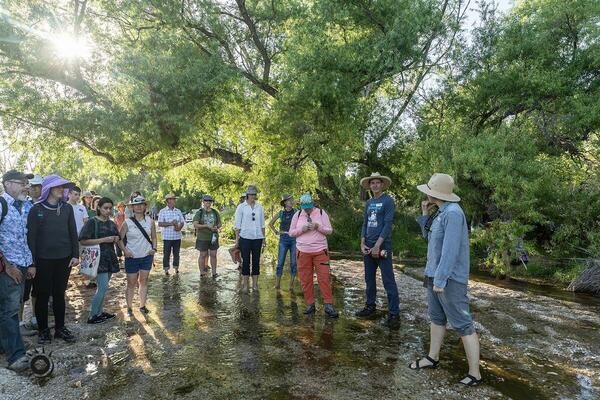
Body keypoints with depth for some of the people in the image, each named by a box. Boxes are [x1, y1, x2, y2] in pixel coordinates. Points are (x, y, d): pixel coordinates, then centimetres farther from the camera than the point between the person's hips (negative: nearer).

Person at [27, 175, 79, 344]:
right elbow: (31, 236, -4)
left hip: (64, 258, 2)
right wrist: (33, 261, -8)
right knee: (43, 295, 6)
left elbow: (73, 233, 6)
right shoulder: (36, 209, -3)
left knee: (59, 294, 12)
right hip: (43, 260, -2)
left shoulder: (67, 208, 5)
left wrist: (75, 254, 0)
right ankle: (43, 330, 21)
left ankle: (60, 328, 23)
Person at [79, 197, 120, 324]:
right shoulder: (92, 222, -7)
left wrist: (116, 239, 1)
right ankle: (92, 316, 3)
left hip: (110, 258, 7)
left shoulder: (111, 224, 13)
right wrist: (104, 240, -19)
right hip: (98, 258, -7)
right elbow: (83, 241, -15)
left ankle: (99, 312, 24)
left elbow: (117, 239, 25)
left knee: (102, 287, 13)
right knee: (103, 287, -10)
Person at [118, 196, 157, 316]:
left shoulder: (150, 221, 0)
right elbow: (119, 239, -1)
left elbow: (154, 237, 10)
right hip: (132, 257, -2)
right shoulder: (127, 222, -7)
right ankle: (129, 307, 18)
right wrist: (125, 250, -14)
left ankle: (142, 305, 23)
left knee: (143, 281, 11)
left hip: (147, 256, 2)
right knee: (131, 283, 5)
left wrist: (154, 248, -3)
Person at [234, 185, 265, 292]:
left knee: (256, 260, 6)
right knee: (246, 261, 2)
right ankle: (245, 284, 11)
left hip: (257, 238, 3)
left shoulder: (259, 207, 8)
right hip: (245, 237, -3)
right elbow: (237, 224, 0)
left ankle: (255, 284, 15)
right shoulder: (241, 207, 0)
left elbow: (262, 223, 13)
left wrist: (263, 237, 10)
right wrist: (237, 238, -3)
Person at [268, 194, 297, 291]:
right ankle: (277, 284, 11)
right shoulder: (281, 213, 5)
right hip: (283, 239, 1)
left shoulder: (296, 212, 1)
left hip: (294, 239, -1)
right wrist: (276, 232, 9)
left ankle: (291, 284, 13)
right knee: (280, 262, 1)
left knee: (293, 263, 3)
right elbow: (270, 223, 17)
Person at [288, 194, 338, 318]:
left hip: (320, 251, -1)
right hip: (303, 252, 2)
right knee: (305, 280, 3)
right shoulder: (297, 215, 5)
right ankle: (310, 305, 15)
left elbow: (329, 230, 0)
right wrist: (302, 229, -12)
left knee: (324, 278, -5)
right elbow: (291, 233, 7)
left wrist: (318, 226, -17)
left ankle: (328, 305, 3)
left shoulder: (321, 213, 1)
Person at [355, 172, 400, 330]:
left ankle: (394, 314, -1)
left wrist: (377, 246, -16)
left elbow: (388, 224, -12)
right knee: (369, 279, 13)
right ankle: (370, 307, 26)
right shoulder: (368, 203, 14)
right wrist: (362, 243, 2)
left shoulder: (388, 201, -5)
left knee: (388, 281, -5)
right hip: (368, 247, 7)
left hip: (382, 246, -6)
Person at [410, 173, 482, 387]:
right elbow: (429, 237, 20)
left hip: (449, 278, -10)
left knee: (462, 325, 0)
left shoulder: (453, 213, -20)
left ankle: (474, 374, 11)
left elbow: (450, 249, -24)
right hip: (435, 274, 10)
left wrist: (441, 279, -23)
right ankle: (432, 358, 34)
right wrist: (425, 214, 8)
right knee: (436, 317, 20)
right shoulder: (440, 212, 9)